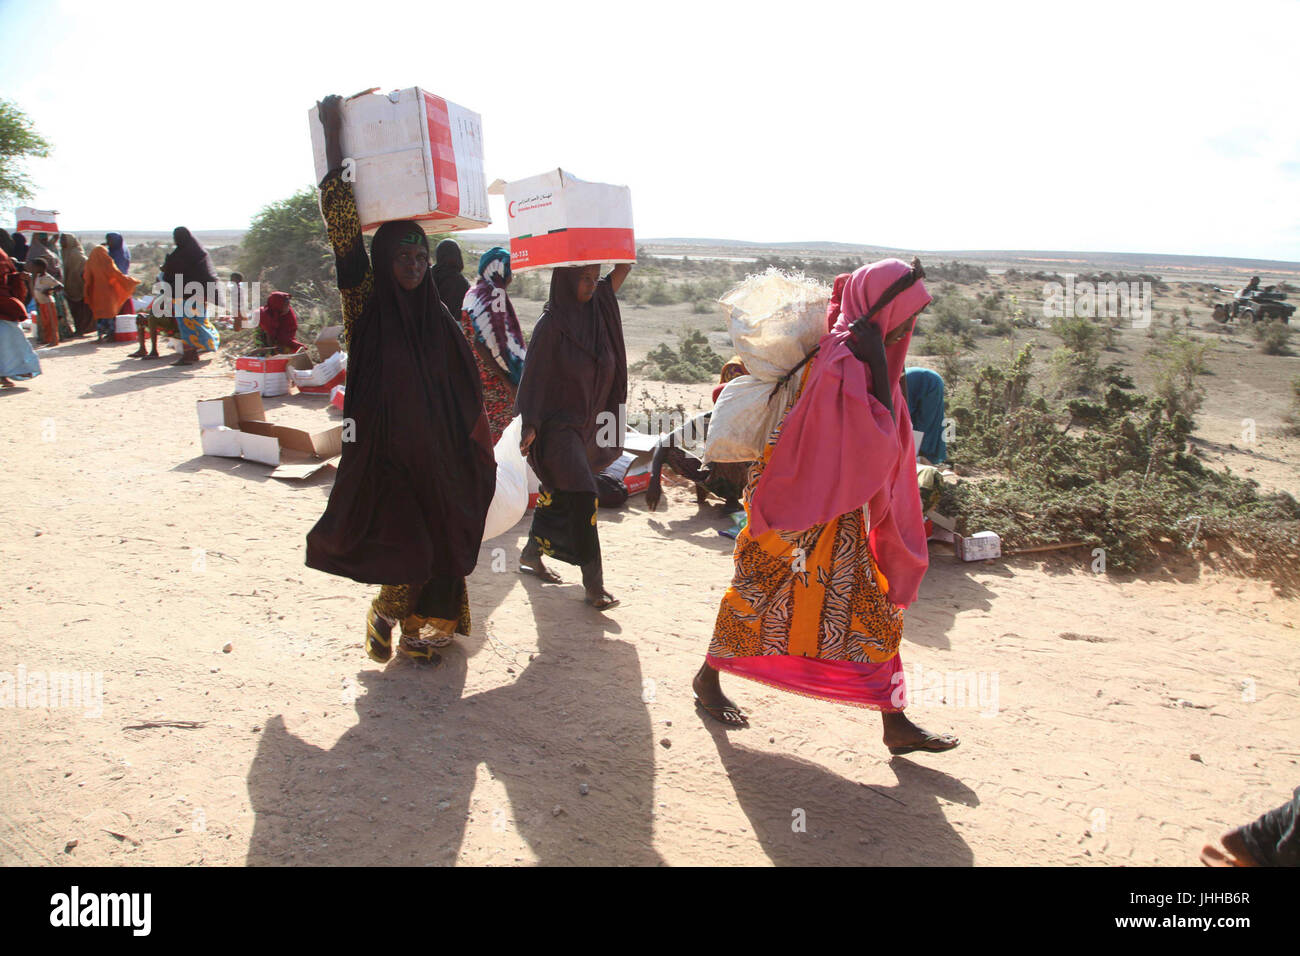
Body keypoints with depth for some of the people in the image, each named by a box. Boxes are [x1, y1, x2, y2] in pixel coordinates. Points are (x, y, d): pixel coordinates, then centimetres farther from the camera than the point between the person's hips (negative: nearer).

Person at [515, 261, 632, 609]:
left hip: (585, 421, 7)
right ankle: (593, 582, -10)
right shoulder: (551, 324, -12)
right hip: (558, 422, -7)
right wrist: (530, 424, -18)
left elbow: (624, 266, 7)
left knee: (560, 495, 17)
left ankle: (531, 554, 36)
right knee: (582, 496, -14)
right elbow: (534, 374, -13)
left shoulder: (597, 309, 5)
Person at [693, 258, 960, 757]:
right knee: (762, 593, 7)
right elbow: (875, 440, -29)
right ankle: (708, 679, 30)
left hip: (838, 507, 9)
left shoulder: (854, 352, 6)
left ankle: (896, 724, 17)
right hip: (798, 509, -9)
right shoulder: (843, 363, -23)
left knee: (874, 607, 9)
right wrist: (879, 367, -27)